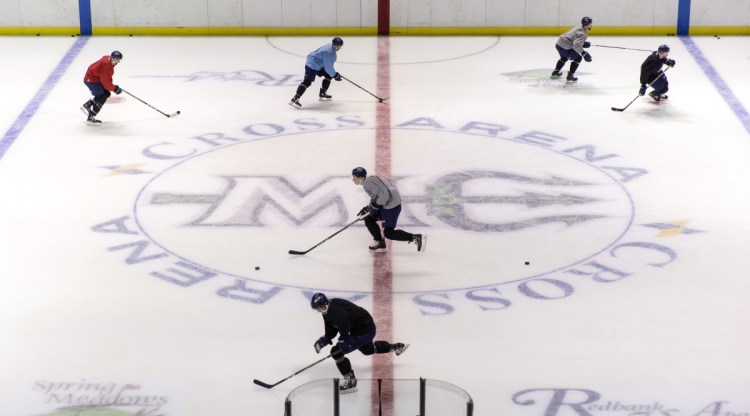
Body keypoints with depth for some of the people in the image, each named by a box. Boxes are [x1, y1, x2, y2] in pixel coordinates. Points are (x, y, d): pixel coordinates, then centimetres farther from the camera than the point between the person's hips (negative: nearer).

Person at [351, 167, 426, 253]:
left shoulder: (368, 183, -17)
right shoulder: (367, 182, 16)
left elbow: (384, 194, -24)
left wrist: (375, 206, -17)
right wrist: (368, 207, 17)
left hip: (392, 206, -11)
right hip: (386, 205, 11)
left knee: (388, 233, -8)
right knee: (369, 220, 14)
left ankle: (417, 238, -9)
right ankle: (380, 244, 18)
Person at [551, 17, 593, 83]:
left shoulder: (579, 28, 13)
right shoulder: (582, 34, -17)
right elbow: (576, 45, -29)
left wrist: (584, 44, 13)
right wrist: (583, 53, -30)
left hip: (559, 44, 10)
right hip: (565, 48, -10)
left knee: (564, 57, 35)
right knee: (577, 58, 5)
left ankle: (555, 72, 46)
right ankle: (570, 76, 4)